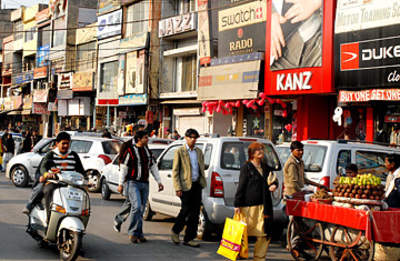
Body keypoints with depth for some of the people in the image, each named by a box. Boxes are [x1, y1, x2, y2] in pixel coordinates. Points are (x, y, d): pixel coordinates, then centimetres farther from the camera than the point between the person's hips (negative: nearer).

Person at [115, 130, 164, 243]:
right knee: (136, 207, -17)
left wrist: (159, 181, 13)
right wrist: (120, 184, -6)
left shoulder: (147, 151, 12)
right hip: (133, 183, -6)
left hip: (145, 183, 6)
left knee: (141, 209, 6)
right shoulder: (130, 150, -6)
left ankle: (138, 234, 12)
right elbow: (123, 167, -4)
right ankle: (133, 232, -7)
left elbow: (153, 167, 17)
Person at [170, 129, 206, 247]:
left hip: (197, 185, 5)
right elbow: (175, 171, -6)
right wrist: (178, 188, -12)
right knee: (185, 210, -3)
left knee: (195, 212, 4)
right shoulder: (180, 151, -4)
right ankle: (175, 231, 21)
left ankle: (189, 238, 12)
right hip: (186, 185, -5)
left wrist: (203, 182, 9)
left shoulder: (199, 151, 13)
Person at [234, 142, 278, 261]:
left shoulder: (265, 167, 15)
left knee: (265, 234, 4)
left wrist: (274, 184, 3)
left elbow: (273, 179, 27)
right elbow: (241, 186, -7)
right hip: (248, 205, -6)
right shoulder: (246, 167, -3)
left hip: (263, 206, 6)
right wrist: (237, 204, -10)